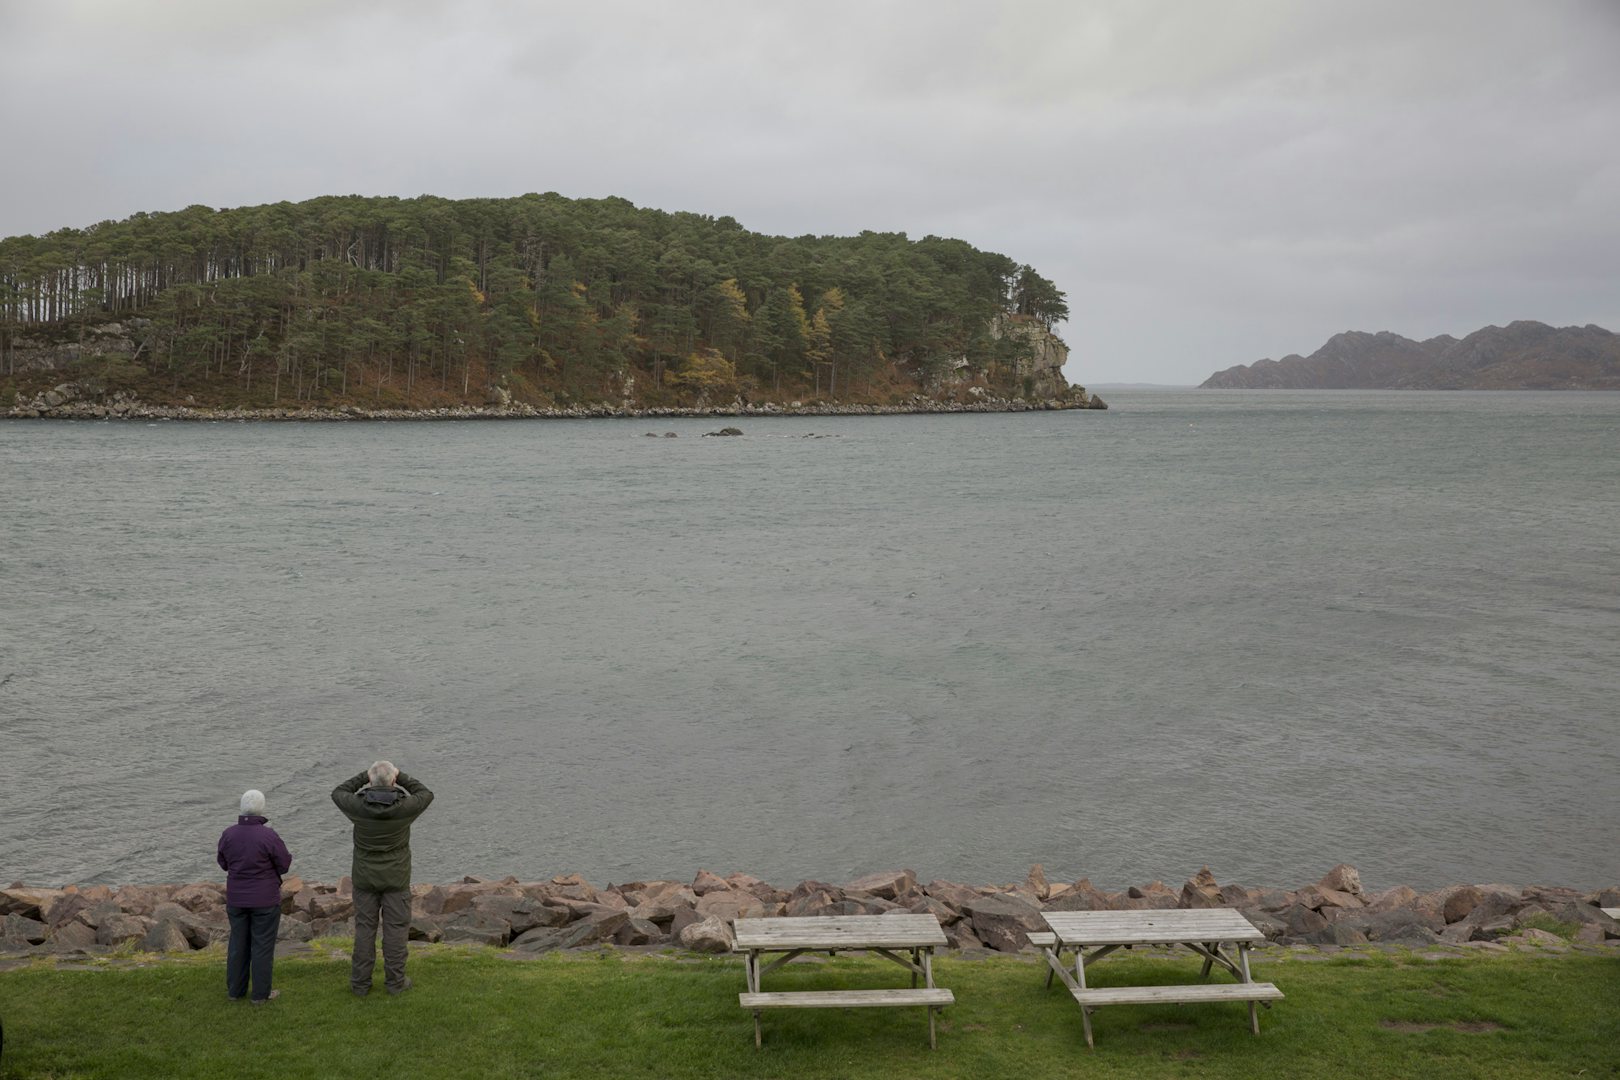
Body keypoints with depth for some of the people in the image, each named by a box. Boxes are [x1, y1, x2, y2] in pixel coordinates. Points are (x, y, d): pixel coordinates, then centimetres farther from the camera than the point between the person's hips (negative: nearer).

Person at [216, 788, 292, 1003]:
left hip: (236, 898, 4)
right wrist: (288, 856, 11)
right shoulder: (268, 836, -19)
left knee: (238, 943, 16)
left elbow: (224, 864, 8)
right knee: (263, 945, 6)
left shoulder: (228, 834, -6)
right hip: (265, 900, -4)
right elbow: (284, 864, -10)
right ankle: (261, 993, 12)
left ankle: (235, 990, 23)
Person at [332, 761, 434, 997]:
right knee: (396, 928, 9)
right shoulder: (403, 808, -20)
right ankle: (395, 981, 15)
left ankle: (360, 982, 17)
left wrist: (364, 777, 6)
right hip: (396, 877, -1)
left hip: (365, 877, 1)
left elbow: (338, 794, 6)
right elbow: (426, 796, 3)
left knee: (364, 928, 11)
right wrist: (401, 778, 5)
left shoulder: (359, 807, -18)